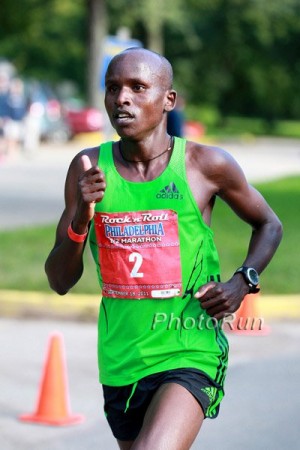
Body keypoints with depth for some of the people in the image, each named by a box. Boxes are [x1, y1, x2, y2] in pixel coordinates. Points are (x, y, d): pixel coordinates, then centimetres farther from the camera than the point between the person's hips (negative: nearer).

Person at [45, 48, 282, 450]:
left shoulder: (206, 165, -6)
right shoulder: (89, 167, 0)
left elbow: (269, 225, 12)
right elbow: (60, 282, 1)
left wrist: (243, 281, -6)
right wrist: (80, 218, -18)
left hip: (190, 354, -4)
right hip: (120, 360, 4)